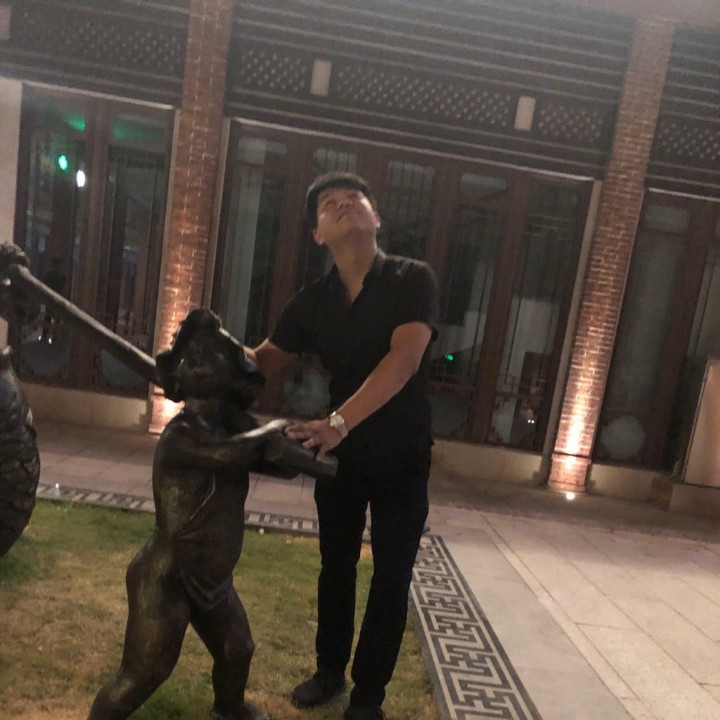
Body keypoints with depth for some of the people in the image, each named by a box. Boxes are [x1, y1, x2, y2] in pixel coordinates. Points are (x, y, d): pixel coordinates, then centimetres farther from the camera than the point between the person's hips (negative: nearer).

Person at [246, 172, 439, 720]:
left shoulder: (412, 279, -15)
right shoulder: (313, 301, -3)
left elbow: (403, 360, -29)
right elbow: (264, 360, 2)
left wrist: (339, 421, -40)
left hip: (402, 456, -3)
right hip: (339, 453, 4)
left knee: (391, 578, 8)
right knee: (336, 566, 17)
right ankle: (330, 670, 39)